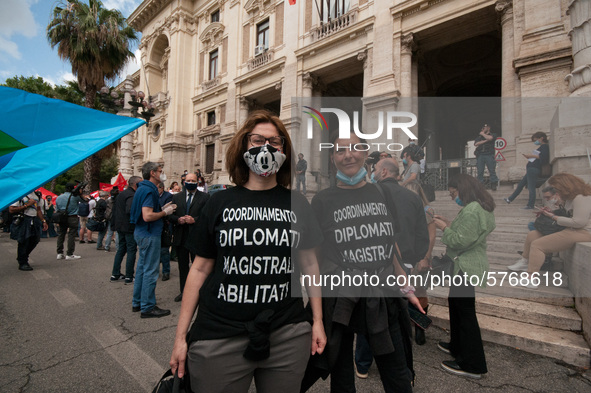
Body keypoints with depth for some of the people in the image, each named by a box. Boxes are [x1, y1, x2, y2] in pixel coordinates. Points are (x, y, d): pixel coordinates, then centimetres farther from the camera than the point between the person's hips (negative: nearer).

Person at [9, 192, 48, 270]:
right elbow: (11, 210, -15)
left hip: (34, 220, 7)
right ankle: (22, 263, 12)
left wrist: (43, 221, 14)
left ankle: (21, 258, 32)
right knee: (23, 242, -2)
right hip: (23, 220, -7)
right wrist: (27, 205, -18)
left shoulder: (36, 194, 12)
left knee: (35, 240, 9)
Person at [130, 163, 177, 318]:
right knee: (151, 270, -2)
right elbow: (147, 216, -27)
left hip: (142, 233, 11)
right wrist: (165, 212, -14)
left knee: (142, 268, 18)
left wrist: (162, 208, 9)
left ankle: (137, 302, 29)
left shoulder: (144, 188, 13)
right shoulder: (149, 190, -19)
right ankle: (148, 307, 8)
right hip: (149, 235, -11)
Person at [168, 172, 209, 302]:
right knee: (183, 266, 14)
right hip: (180, 237, 4)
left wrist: (194, 220, -18)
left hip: (197, 237, -4)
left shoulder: (205, 197, 0)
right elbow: (171, 215, 10)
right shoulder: (176, 197, 12)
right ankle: (183, 291, 28)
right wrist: (178, 219, -10)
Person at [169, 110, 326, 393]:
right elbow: (200, 268, 2)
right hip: (219, 337, -1)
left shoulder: (296, 204, 2)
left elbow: (309, 264, 6)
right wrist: (181, 335, 3)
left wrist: (317, 321, 5)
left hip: (288, 335, 2)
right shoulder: (220, 203, -1)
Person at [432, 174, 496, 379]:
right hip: (468, 265, 11)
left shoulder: (471, 211, -22)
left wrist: (444, 228, -11)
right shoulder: (481, 207, 13)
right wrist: (449, 223, 8)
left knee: (465, 311, -1)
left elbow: (461, 241, -23)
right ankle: (457, 347, 39)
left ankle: (472, 365, 13)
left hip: (466, 267, -11)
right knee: (455, 303, 22)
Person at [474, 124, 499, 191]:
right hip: (480, 155, 3)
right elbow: (476, 144, 4)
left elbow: (489, 138, -10)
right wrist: (485, 141, -3)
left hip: (489, 155, -2)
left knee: (492, 170, -7)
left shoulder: (493, 135, 14)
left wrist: (482, 134, 6)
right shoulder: (479, 137, 22)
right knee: (480, 172, -3)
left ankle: (494, 185, -5)